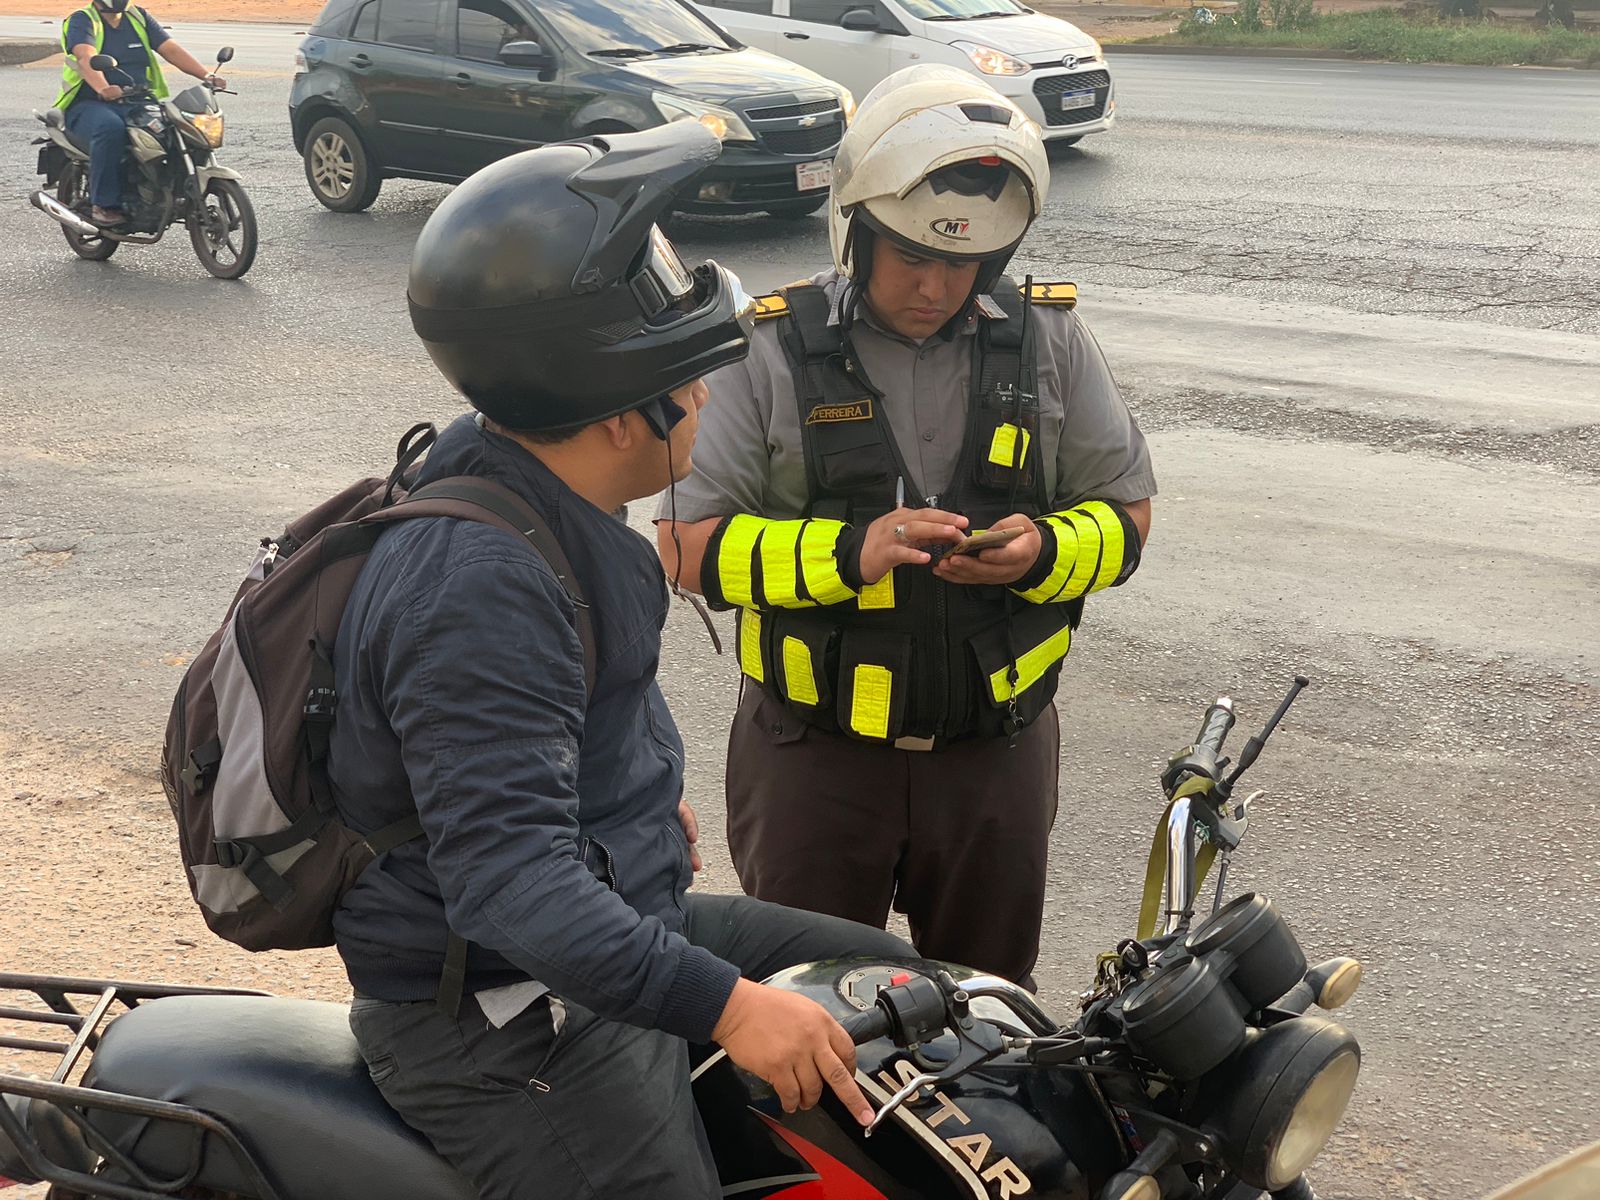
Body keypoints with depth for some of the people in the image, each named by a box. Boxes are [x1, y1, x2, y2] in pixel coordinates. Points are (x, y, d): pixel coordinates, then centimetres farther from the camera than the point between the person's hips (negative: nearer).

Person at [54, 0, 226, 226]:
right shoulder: (82, 21, -2)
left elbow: (171, 49, 5)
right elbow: (87, 57, -21)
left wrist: (207, 76, -12)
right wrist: (103, 89, -43)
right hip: (90, 105, -5)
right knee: (111, 128, -39)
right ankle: (104, 204, -29)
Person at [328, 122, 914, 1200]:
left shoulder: (539, 500, 3)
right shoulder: (479, 585, -29)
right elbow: (510, 877, -34)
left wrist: (645, 787, 34)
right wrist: (721, 1003, -36)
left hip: (622, 914, 10)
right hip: (502, 1011, -10)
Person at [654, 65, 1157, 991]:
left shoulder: (1048, 343, 0)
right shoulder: (773, 351, -8)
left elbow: (1124, 514, 4)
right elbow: (690, 543, -11)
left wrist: (1042, 552, -18)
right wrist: (846, 555, -25)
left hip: (996, 749, 2)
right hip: (815, 751, -2)